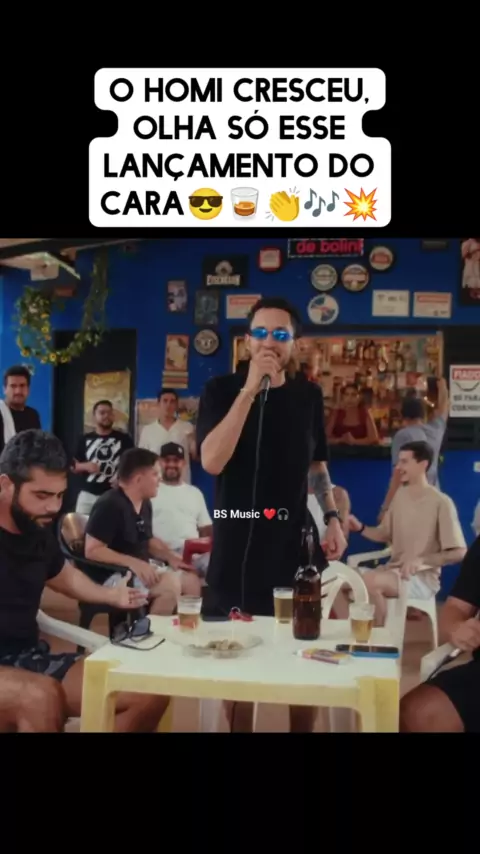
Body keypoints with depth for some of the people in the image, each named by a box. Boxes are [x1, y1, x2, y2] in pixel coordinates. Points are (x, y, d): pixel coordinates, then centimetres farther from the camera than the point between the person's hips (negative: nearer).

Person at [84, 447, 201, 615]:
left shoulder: (145, 504, 8)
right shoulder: (109, 505, -19)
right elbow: (92, 551, -23)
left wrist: (170, 557, 3)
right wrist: (133, 563, -30)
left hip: (141, 569, 9)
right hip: (112, 574, -9)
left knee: (191, 580, 2)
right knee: (170, 584, -26)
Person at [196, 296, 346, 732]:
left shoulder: (308, 395, 8)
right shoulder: (221, 390, -2)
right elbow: (212, 461, -18)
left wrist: (332, 518, 7)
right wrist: (250, 389, -20)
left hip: (297, 542, 3)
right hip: (238, 546, -2)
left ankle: (303, 728, 29)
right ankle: (240, 728, 26)